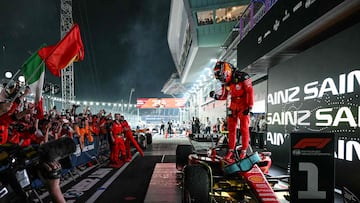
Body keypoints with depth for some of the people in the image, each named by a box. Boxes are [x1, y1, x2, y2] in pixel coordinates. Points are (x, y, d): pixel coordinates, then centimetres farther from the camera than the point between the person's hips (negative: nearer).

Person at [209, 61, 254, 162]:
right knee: (231, 128, 4)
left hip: (244, 105, -6)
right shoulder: (225, 82, 4)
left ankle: (244, 151, 6)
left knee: (244, 128, -3)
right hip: (233, 106, 6)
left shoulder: (242, 76, -17)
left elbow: (250, 91, -16)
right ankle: (231, 151, 12)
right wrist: (216, 96, -11)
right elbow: (224, 96, 10)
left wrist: (250, 106, -19)